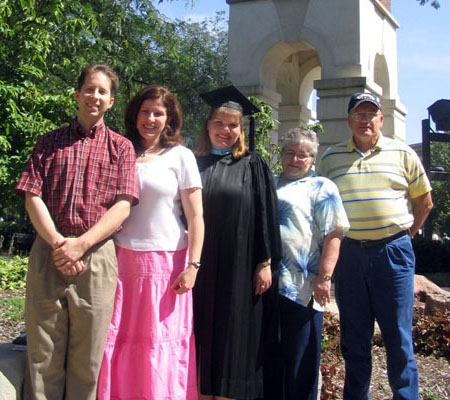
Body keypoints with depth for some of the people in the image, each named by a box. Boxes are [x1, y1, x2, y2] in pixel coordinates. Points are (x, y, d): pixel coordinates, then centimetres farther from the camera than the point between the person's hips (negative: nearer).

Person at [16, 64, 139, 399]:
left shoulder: (121, 147, 11)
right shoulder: (50, 143, 15)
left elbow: (123, 206, 0)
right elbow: (33, 197, 5)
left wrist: (80, 244, -11)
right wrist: (57, 243, -9)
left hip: (97, 254, -1)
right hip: (48, 253, 1)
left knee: (88, 357, 3)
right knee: (43, 352, 2)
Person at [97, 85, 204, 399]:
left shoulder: (180, 156, 2)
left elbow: (195, 215, -2)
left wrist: (192, 265, -10)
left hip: (167, 261, -3)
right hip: (123, 259, 3)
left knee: (161, 345, 1)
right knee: (118, 340, 3)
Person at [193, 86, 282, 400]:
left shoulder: (253, 166, 4)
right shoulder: (195, 165, 10)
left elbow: (267, 214, -1)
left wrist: (266, 262, -7)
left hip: (240, 268, -2)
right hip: (202, 269, 3)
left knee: (236, 336, 2)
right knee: (205, 336, 6)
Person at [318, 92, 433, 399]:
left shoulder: (403, 154, 5)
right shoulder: (330, 158, 7)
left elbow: (424, 202, 12)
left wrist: (405, 234, 9)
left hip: (393, 253, -1)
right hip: (349, 254, 2)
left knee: (398, 336, 2)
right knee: (354, 337, 10)